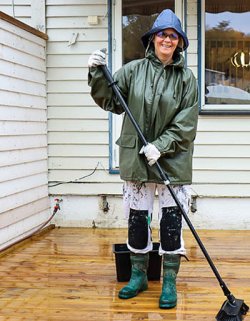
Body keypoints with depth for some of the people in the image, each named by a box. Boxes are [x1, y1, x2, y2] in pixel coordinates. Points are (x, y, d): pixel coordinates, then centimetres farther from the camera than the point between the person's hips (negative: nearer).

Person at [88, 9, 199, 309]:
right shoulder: (133, 70, 2)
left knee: (171, 221, 1)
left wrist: (161, 146, -17)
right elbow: (110, 101, 2)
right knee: (136, 218, 11)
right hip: (136, 158, 2)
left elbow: (187, 123, -6)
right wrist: (98, 75, -13)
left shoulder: (186, 78, -1)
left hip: (173, 160, -2)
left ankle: (169, 282, 14)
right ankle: (138, 275, 27)